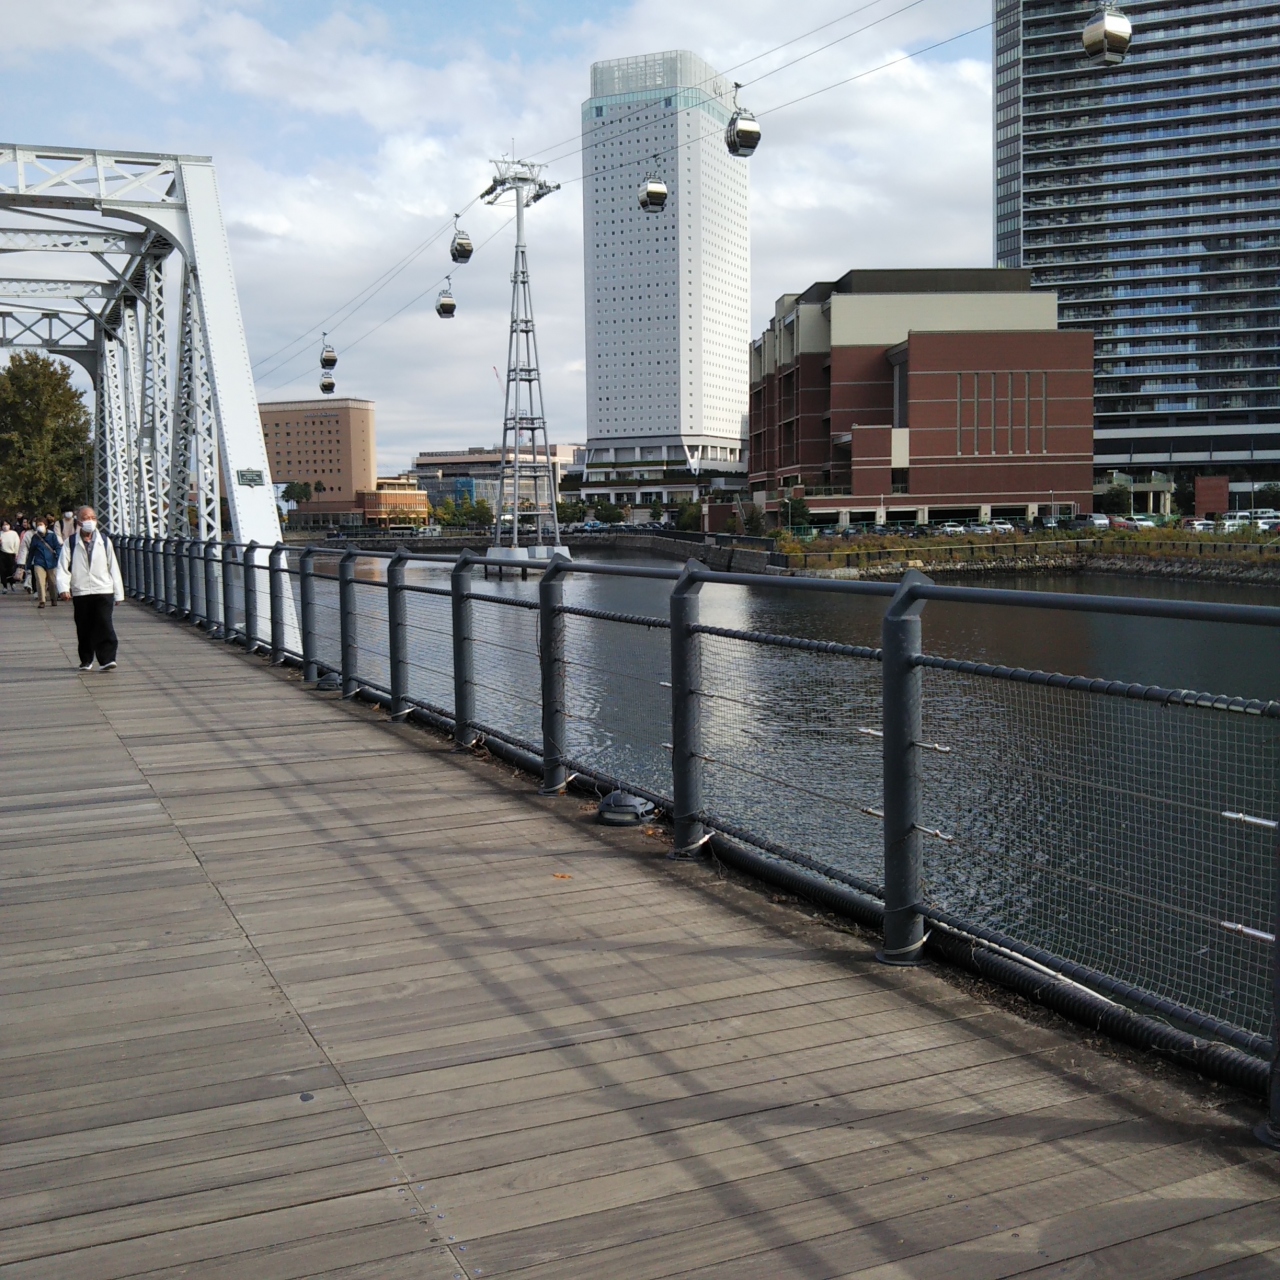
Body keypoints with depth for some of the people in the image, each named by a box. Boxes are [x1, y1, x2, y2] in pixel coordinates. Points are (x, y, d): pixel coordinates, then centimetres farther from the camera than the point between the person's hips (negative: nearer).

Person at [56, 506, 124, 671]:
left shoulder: (104, 541, 6)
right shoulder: (70, 543, 3)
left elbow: (113, 567, 9)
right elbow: (63, 567, -1)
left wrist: (118, 593, 8)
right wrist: (63, 588, -16)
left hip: (103, 591, -1)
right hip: (80, 593, 1)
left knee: (104, 626, -10)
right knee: (84, 629, 8)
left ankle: (107, 659, -10)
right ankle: (86, 660, 21)